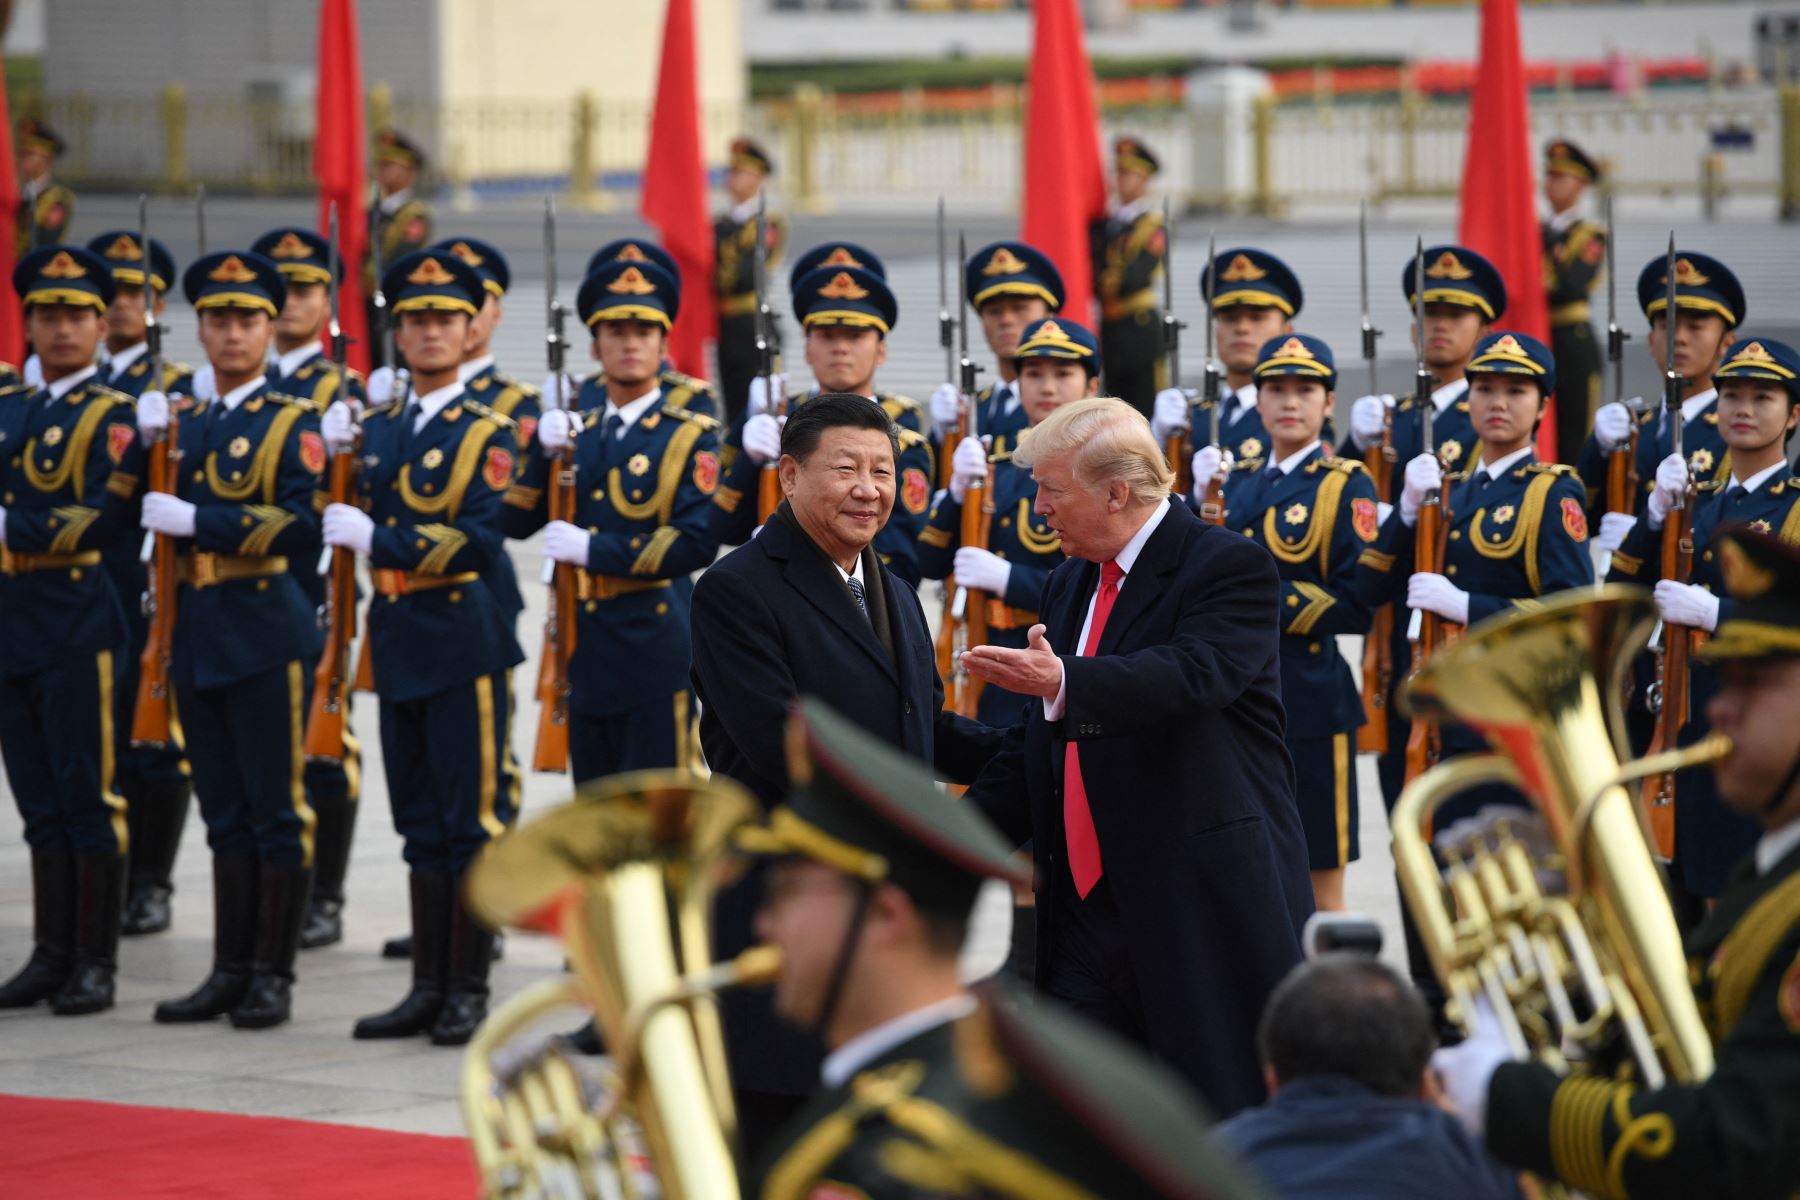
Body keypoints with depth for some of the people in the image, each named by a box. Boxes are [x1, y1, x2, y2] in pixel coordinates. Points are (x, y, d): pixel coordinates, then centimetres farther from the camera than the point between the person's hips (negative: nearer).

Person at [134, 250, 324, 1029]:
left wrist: (197, 520, -19)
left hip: (265, 634, -6)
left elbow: (301, 527, -16)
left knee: (277, 811, -1)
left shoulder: (291, 424, -4)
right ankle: (229, 972, 14)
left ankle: (273, 974, 4)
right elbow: (146, 512, 13)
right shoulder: (183, 419, 14)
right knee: (225, 813, 10)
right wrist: (147, 446, -3)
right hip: (197, 635, 6)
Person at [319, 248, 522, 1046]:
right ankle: (428, 988, 15)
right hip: (396, 641, 6)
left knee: (473, 822, -3)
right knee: (421, 824, 10)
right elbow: (357, 521, 19)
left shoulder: (487, 434, -5)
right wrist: (332, 462, 5)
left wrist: (375, 538, -17)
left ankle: (470, 989, 2)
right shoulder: (374, 429, 13)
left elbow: (478, 540, -15)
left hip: (464, 640, -6)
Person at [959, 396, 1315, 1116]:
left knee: (1228, 1115, -1)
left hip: (1208, 909, -7)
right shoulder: (1071, 584, 17)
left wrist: (1064, 681, -43)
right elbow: (1036, 745, 21)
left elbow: (1195, 674, -28)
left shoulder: (1231, 568, -9)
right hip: (1087, 914, 7)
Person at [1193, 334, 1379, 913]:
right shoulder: (1236, 481, 13)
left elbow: (1358, 605, -13)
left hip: (1309, 701, -6)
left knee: (1319, 875, 0)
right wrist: (1201, 504, -2)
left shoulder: (1347, 487, -4)